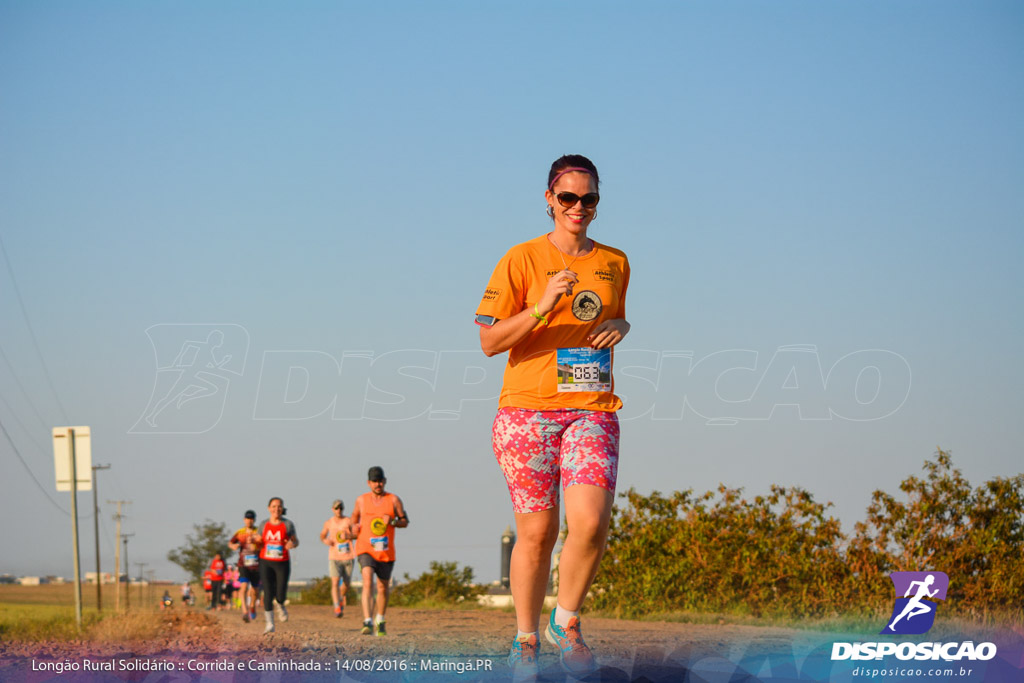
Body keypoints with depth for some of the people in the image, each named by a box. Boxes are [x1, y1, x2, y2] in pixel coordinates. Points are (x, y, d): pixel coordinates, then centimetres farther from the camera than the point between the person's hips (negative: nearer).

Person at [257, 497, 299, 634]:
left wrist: (292, 544, -18)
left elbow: (296, 541, 6)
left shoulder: (288, 524, -2)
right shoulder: (263, 525, 4)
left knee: (280, 595, -3)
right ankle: (270, 624, -4)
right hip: (266, 562, 1)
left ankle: (280, 606, 36)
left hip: (282, 563, -1)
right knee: (268, 592, -10)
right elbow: (258, 544, 12)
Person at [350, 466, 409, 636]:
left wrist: (392, 521, -14)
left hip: (386, 551, 2)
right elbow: (354, 521, 19)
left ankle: (380, 621, 35)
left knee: (383, 587, 13)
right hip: (365, 549, -1)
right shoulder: (361, 501, 6)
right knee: (367, 582, -22)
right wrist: (354, 529, -3)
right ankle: (367, 622, -31)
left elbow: (405, 521, 6)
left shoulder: (394, 500, 4)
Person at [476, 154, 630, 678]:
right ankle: (525, 640, 17)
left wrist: (619, 328, 7)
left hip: (593, 410, 2)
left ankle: (566, 624, 7)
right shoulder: (522, 260, 0)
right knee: (536, 531, -1)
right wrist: (543, 307, -18)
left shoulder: (615, 263, 12)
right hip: (528, 408, -2)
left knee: (590, 522, -16)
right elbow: (489, 341, -3)